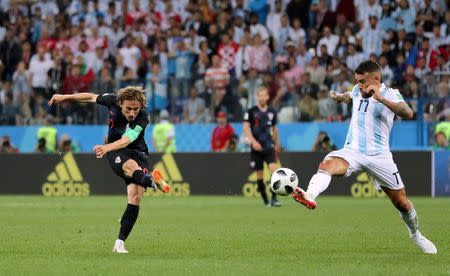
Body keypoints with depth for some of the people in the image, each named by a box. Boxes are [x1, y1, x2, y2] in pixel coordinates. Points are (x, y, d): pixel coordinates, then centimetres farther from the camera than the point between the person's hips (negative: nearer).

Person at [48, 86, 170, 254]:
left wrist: (106, 148, -54)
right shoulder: (113, 101, -12)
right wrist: (65, 97, 18)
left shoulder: (142, 118, -21)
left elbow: (126, 141, -35)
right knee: (131, 167, -36)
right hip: (115, 153, 0)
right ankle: (153, 180, -72)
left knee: (135, 197, -18)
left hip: (138, 153, 0)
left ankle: (120, 243, -12)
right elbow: (92, 97, 9)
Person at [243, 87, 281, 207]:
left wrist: (277, 143, 25)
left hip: (269, 146, 1)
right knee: (259, 174, 2)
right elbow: (246, 127, -5)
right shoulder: (251, 111, -1)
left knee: (273, 169, -18)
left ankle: (274, 198, -17)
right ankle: (265, 200, 13)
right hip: (256, 147, -1)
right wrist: (253, 141, -17)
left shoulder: (272, 112, 9)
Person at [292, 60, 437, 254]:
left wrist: (381, 99, -32)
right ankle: (310, 196, -60)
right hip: (352, 151, 2)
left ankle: (415, 234, 34)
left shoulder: (390, 94, -5)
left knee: (402, 203, 6)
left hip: (379, 156, -2)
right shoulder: (357, 91, 10)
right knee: (327, 165, -33)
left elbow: (408, 114, -26)